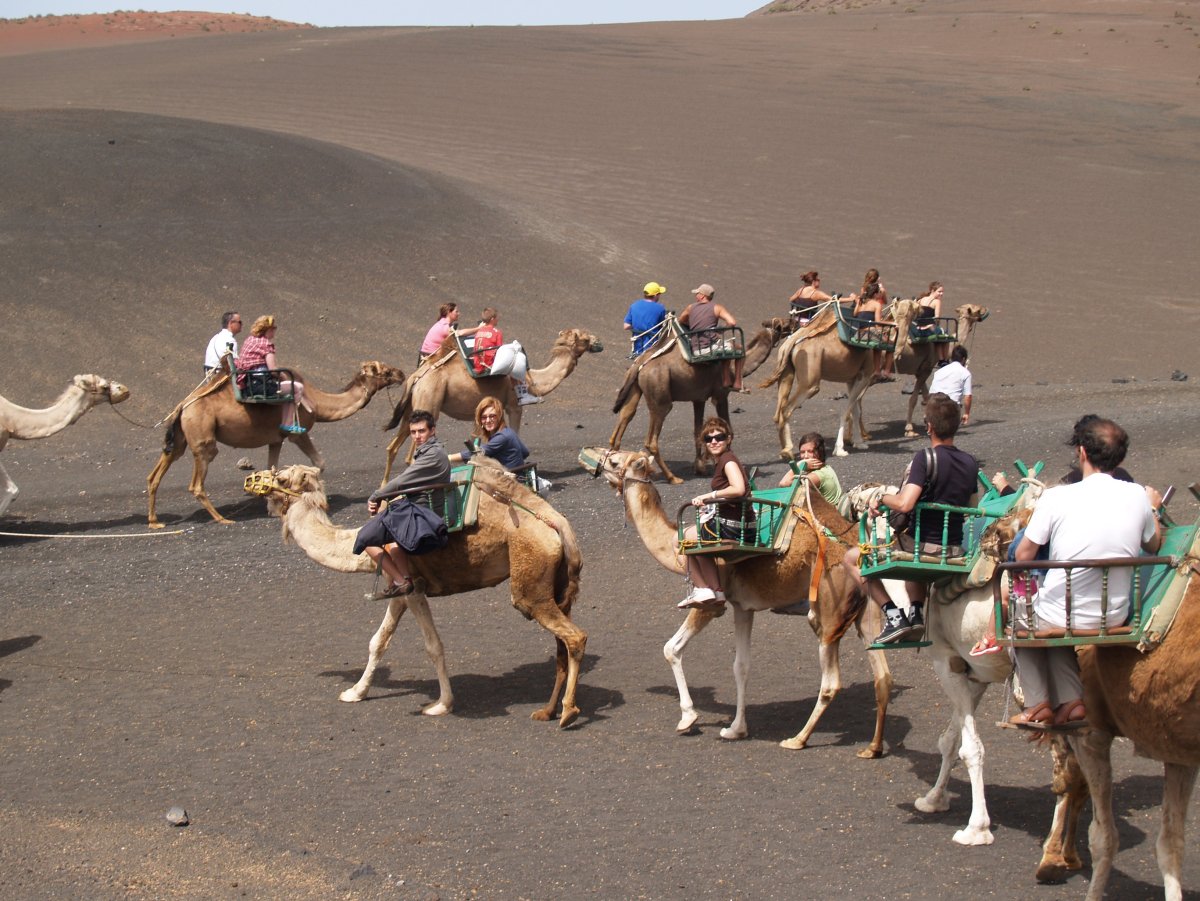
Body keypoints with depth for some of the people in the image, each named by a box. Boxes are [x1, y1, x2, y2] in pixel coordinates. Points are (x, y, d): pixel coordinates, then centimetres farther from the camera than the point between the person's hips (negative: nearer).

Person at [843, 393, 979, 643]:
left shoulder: (926, 458, -17)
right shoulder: (970, 463, 3)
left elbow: (904, 504, -27)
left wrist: (882, 499, -8)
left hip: (922, 547, -7)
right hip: (955, 552, 7)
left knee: (852, 559, 11)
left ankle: (894, 615, -3)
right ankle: (916, 613, 20)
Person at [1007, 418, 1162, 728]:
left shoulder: (1057, 497, -17)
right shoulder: (1138, 496, -7)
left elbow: (1023, 557, -9)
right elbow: (1153, 545, 12)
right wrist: (1153, 508, 30)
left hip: (1060, 618, -4)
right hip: (1115, 618, 4)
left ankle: (1038, 705, 22)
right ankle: (1070, 701, 18)